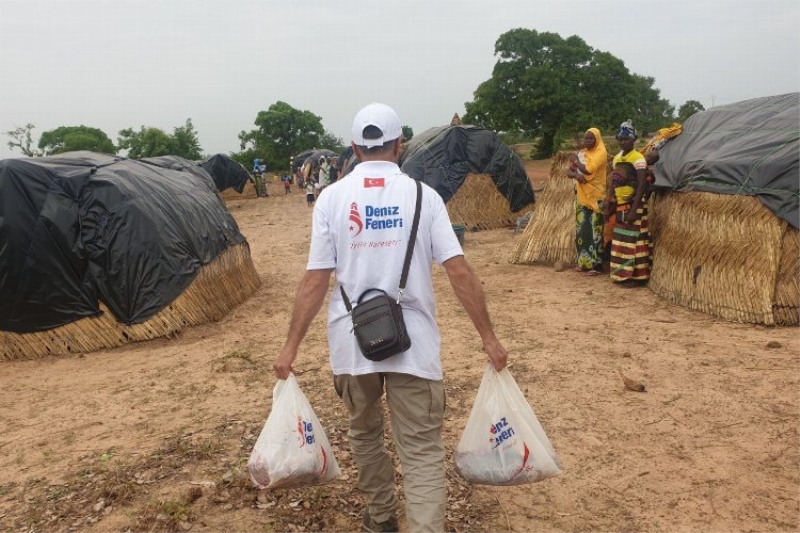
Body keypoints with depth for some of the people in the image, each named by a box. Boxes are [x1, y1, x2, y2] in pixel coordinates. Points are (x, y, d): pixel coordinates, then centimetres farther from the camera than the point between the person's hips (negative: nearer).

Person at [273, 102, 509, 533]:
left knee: (364, 432, 24)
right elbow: (459, 272, -8)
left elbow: (315, 280, -5)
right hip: (412, 340, -1)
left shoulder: (332, 197, -2)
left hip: (352, 341, 2)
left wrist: (291, 346, 2)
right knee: (422, 450, 4)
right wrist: (488, 337, 0)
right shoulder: (422, 195, -3)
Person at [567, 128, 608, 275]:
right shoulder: (582, 153, 12)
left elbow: (588, 170, -22)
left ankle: (596, 264, -3)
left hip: (595, 197, -7)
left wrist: (575, 160, -6)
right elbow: (569, 171, 7)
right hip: (581, 196, 7)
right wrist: (576, 175, -16)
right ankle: (584, 262, 18)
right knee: (581, 229, 10)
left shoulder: (601, 153, -10)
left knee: (594, 230, -7)